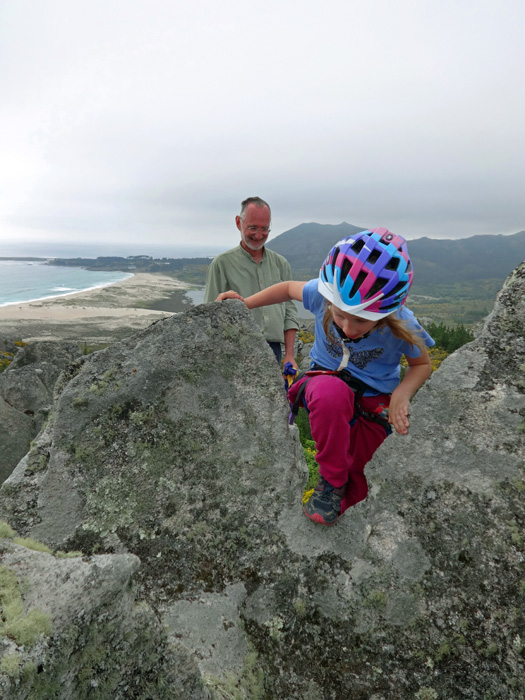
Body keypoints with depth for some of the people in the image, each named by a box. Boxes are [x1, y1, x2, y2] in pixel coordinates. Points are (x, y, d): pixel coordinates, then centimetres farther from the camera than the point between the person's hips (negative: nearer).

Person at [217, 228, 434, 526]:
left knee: (356, 489, 0)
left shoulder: (403, 327, -22)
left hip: (373, 402, 1)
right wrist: (246, 304, -6)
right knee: (332, 393, -41)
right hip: (327, 378, 0)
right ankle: (331, 480, -19)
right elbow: (289, 288, 1)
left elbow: (422, 364, -3)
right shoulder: (322, 294, -22)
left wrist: (401, 394, -21)